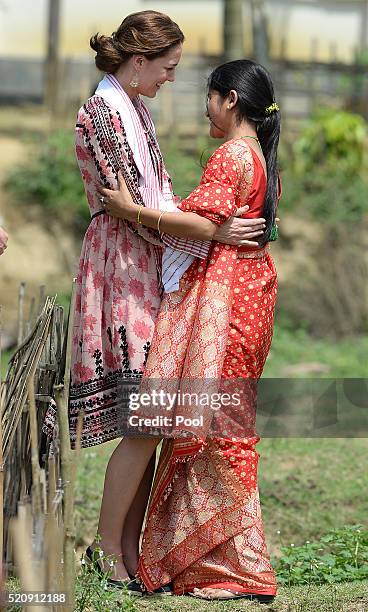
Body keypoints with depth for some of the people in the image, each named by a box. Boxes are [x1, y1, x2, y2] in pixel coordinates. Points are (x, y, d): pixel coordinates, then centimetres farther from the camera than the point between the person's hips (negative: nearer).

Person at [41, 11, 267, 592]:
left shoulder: (134, 109, 16)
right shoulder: (102, 112, -13)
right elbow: (134, 209, -17)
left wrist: (215, 218, 7)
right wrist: (213, 231, -15)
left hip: (148, 268, 9)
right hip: (122, 267, -9)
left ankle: (130, 547, 11)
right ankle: (107, 550, 0)